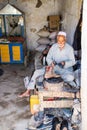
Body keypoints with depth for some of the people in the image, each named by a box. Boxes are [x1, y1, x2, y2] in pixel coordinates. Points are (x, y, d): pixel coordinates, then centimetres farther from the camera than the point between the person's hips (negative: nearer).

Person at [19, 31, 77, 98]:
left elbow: (73, 61, -10)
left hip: (66, 69, -3)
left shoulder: (69, 48, -10)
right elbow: (48, 58, 5)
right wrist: (51, 63, -17)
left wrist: (64, 63, -30)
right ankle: (28, 92, -6)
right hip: (54, 67, 4)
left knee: (70, 77, -39)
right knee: (37, 72, -13)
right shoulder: (54, 46, -1)